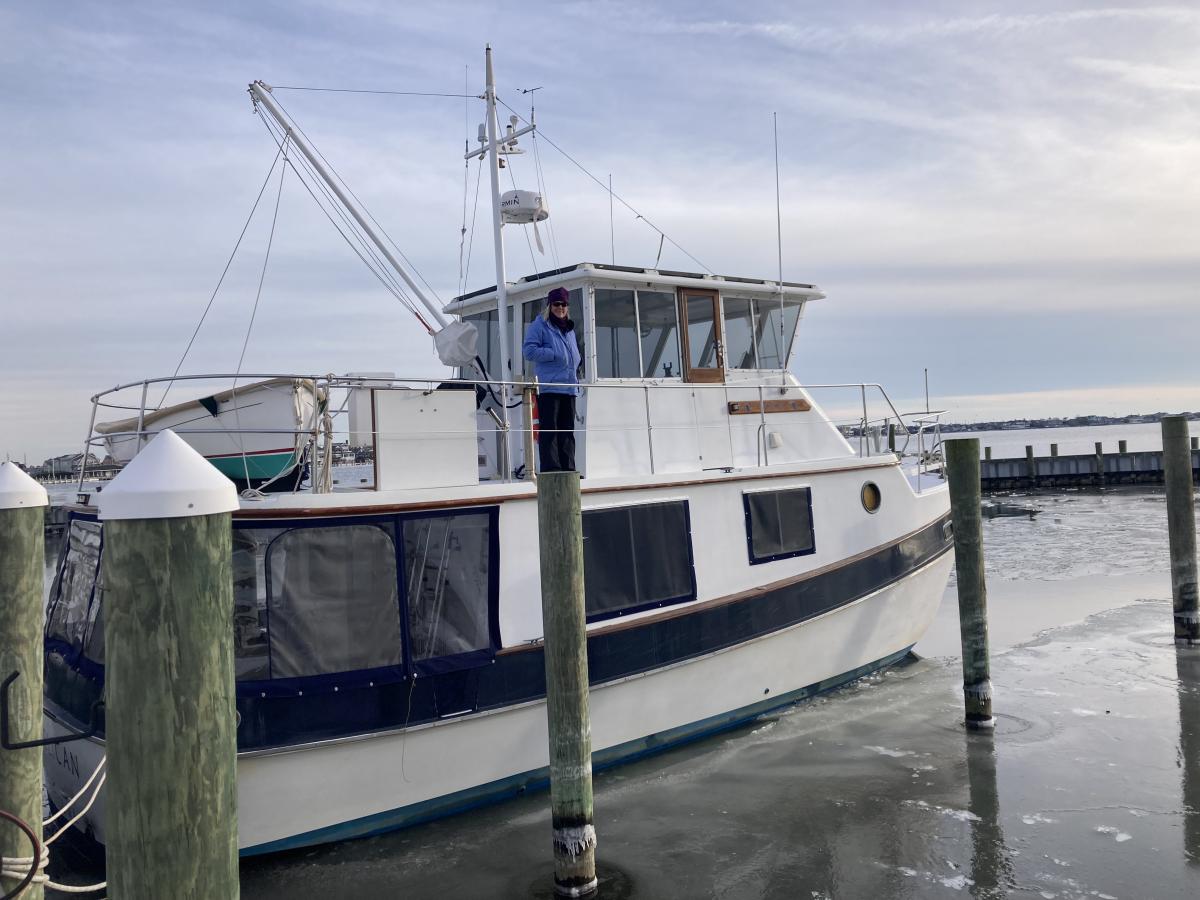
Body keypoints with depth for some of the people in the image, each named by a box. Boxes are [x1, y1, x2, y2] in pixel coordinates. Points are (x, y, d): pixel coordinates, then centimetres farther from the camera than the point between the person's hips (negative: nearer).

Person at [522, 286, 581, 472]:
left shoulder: (569, 328, 23)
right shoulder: (540, 325, 2)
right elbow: (529, 350, -8)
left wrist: (574, 372, 14)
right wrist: (555, 355, -13)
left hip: (569, 387, 7)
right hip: (548, 387, -7)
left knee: (568, 430, 7)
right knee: (549, 429, -9)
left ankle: (568, 468, 10)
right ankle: (551, 469, -10)